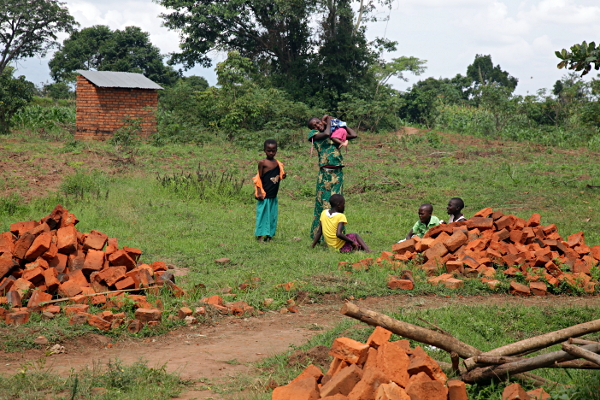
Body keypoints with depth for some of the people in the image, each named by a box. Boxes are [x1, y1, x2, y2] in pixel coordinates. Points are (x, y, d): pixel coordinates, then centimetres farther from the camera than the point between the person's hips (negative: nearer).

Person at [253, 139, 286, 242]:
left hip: (273, 196, 5)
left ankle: (269, 235, 17)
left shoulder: (278, 163, 9)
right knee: (263, 214, -1)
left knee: (272, 215, 9)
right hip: (265, 195, -5)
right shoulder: (262, 163, -6)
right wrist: (259, 192, -12)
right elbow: (259, 178, -6)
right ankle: (260, 235, 6)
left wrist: (282, 176, -6)